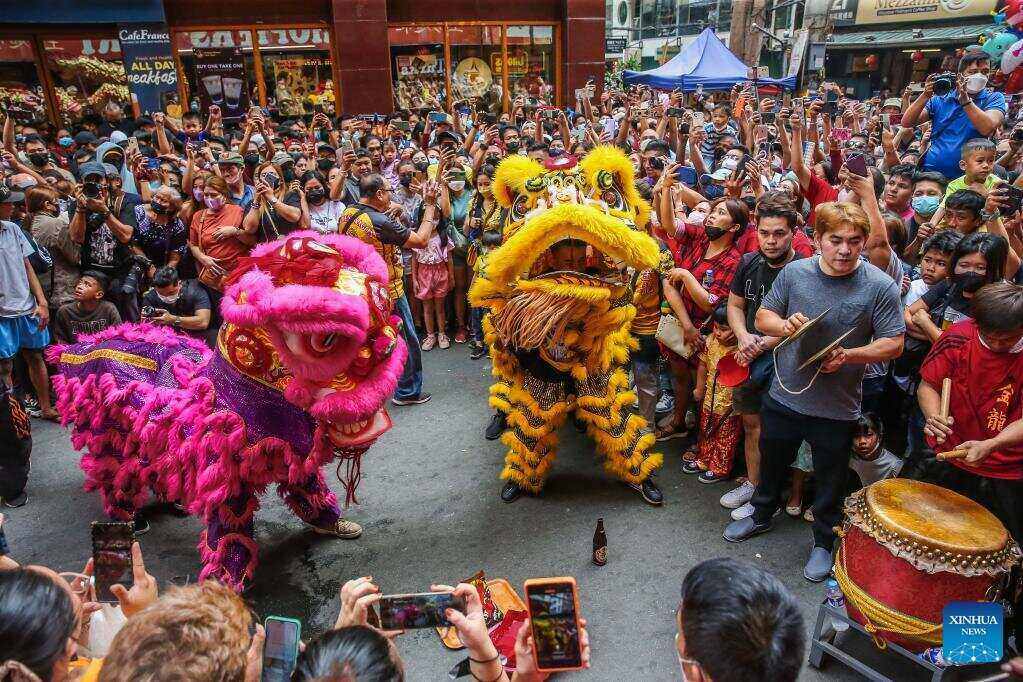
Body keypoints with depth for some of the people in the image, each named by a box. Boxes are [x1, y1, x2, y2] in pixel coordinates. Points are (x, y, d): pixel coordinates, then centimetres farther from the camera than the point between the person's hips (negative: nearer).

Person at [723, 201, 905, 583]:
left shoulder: (880, 287, -13)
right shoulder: (794, 272, -6)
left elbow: (893, 344, -9)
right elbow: (763, 317, 3)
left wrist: (848, 355, -25)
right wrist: (783, 325, -19)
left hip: (837, 408, -2)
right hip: (784, 395, 3)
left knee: (830, 482, 17)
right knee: (771, 464, 24)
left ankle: (824, 542, 41)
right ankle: (761, 515, 50)